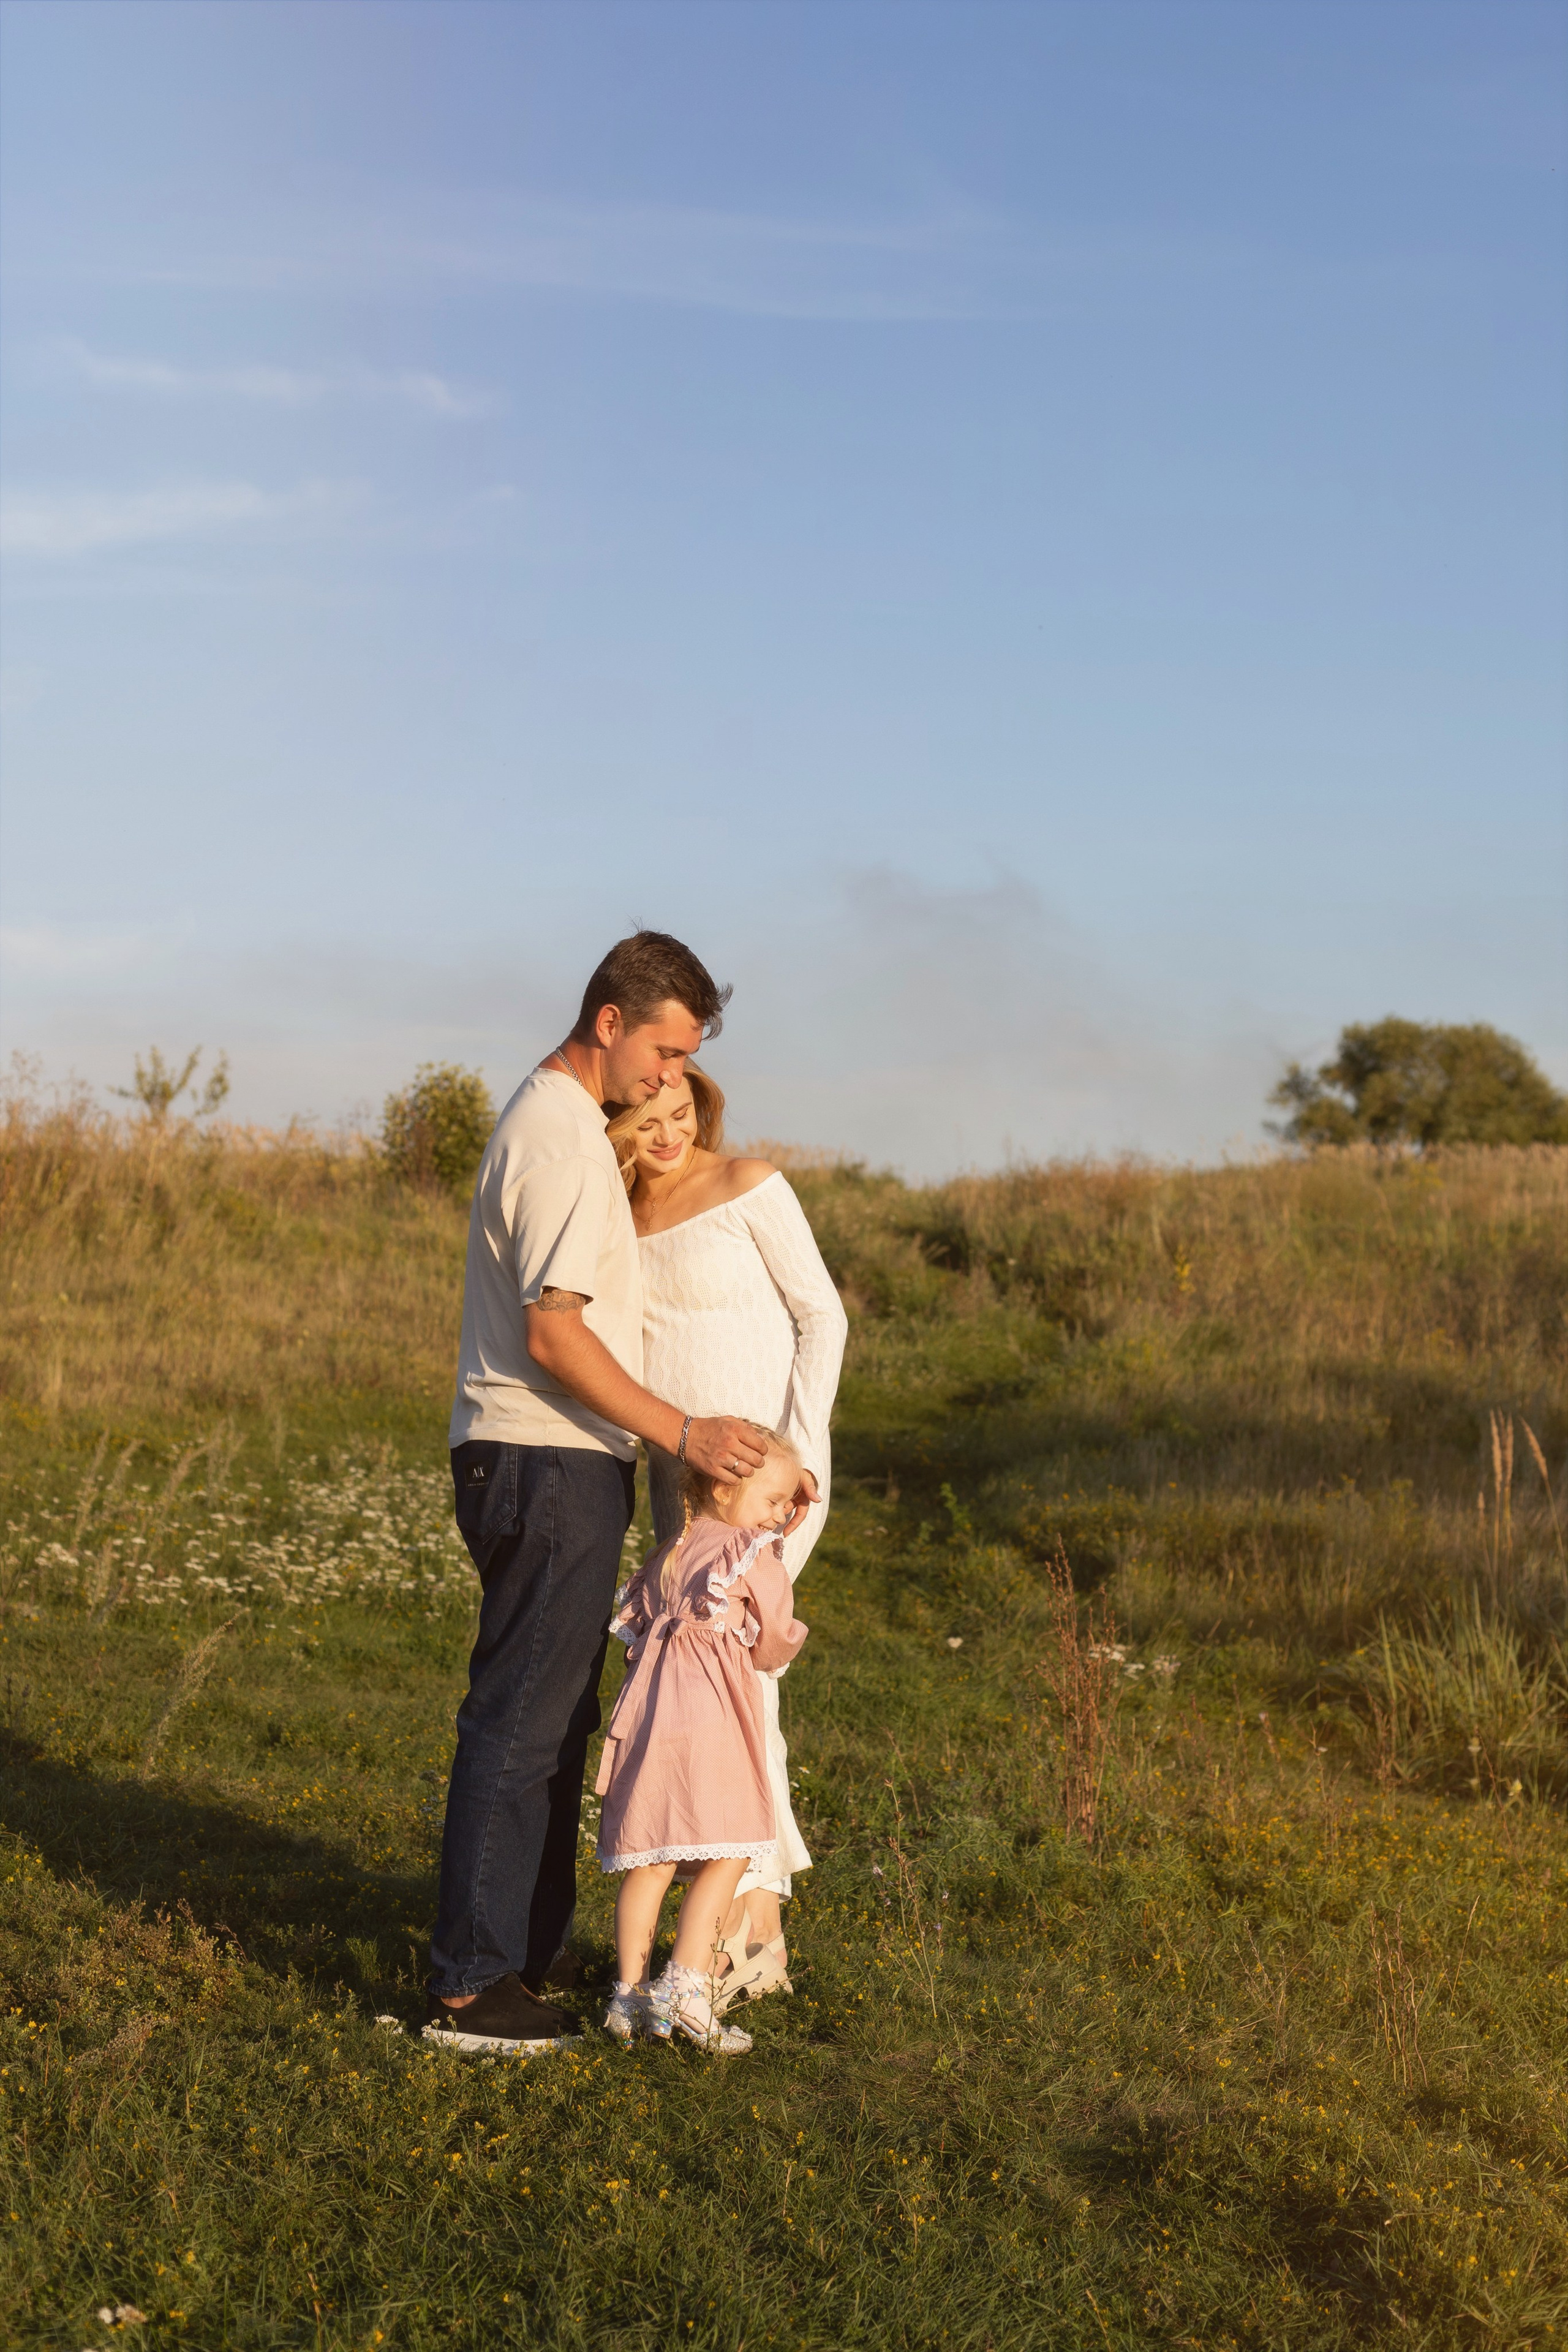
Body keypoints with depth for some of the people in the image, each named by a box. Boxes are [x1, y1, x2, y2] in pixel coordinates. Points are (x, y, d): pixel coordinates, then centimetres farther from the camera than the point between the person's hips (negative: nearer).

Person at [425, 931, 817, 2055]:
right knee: (520, 1722, -6)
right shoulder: (561, 1140, -17)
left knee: (554, 1719, 14)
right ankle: (471, 1986, -1)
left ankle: (523, 1953, 22)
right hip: (549, 1464, -10)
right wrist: (683, 1432, -20)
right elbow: (553, 1335, -22)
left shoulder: (555, 1121, 16)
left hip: (560, 1466, 10)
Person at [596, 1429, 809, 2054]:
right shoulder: (756, 1557, 1)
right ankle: (685, 1987, -9)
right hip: (711, 1715, -7)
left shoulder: (665, 1556, 22)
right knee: (725, 1856, 0)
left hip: (648, 1709, 7)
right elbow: (773, 1648, 4)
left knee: (648, 1859, 10)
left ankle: (629, 1991, 9)